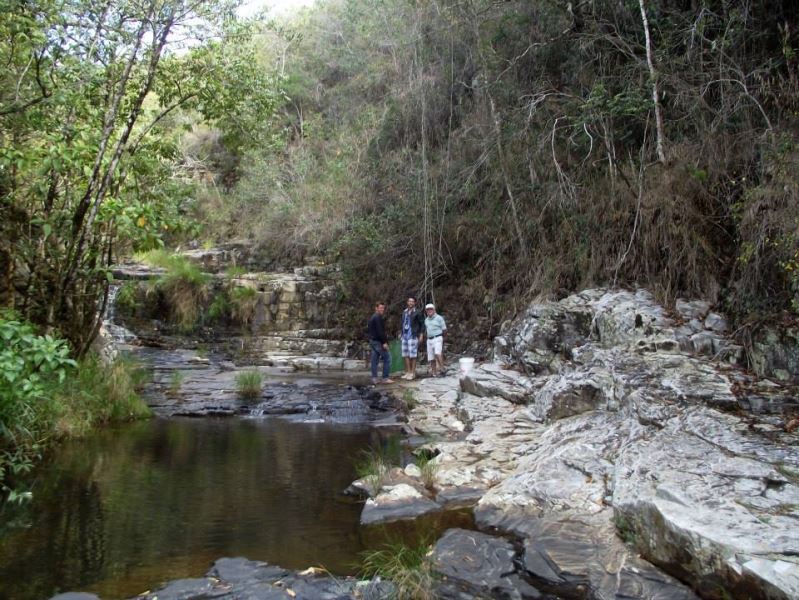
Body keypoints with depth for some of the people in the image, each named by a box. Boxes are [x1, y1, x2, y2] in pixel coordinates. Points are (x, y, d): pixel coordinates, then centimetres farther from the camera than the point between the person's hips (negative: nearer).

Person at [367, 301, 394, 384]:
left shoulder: (372, 317, 18)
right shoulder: (378, 317, -14)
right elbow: (380, 331, -21)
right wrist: (384, 342, -21)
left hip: (372, 340, 10)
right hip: (378, 341, -10)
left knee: (375, 359, 9)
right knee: (387, 358, -6)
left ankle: (374, 378, 9)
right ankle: (385, 378, -6)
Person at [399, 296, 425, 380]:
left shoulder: (417, 312, -3)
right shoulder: (404, 312, 14)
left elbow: (422, 324, -2)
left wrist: (421, 335, -8)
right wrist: (400, 333, 16)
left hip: (413, 336, -6)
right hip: (405, 336, 6)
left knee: (412, 355, -4)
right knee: (405, 355, 8)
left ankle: (413, 373, 3)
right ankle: (408, 372, 16)